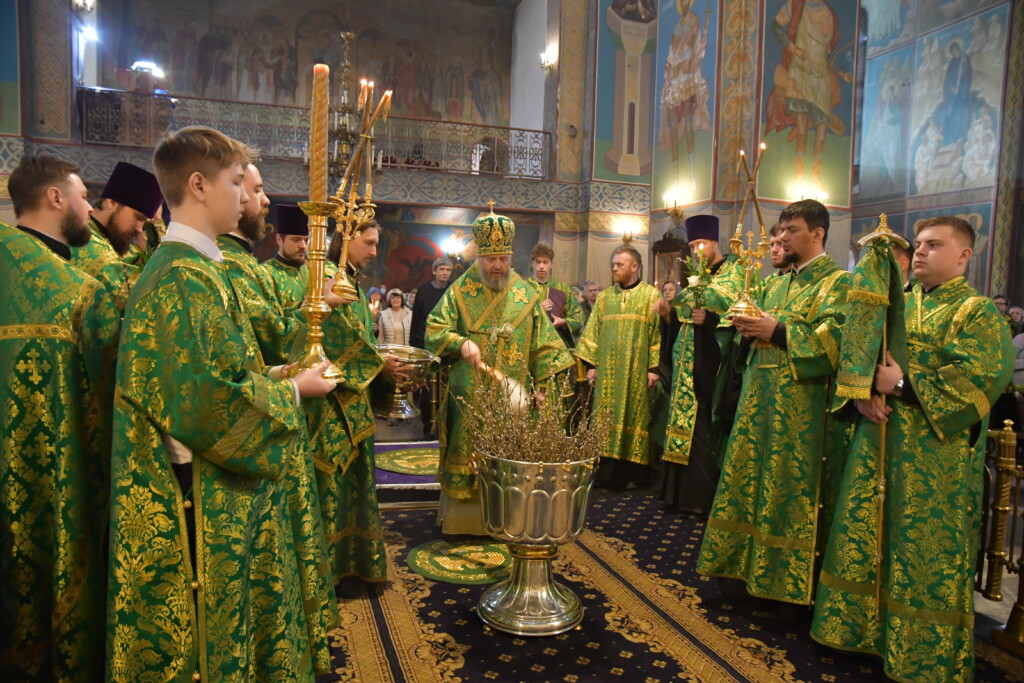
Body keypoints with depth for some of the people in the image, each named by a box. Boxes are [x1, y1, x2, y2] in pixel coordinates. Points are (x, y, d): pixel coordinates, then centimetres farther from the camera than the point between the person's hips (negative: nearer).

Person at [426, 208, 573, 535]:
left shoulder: (526, 296, 7)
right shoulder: (460, 291, 2)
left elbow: (542, 344, 8)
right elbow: (434, 330, -1)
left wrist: (544, 383, 0)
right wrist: (461, 344, -20)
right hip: (467, 397, -1)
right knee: (466, 457, 4)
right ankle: (461, 520, 17)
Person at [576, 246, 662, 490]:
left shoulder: (651, 294, 1)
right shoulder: (604, 297, 12)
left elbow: (658, 332, -5)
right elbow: (592, 331, 11)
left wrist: (654, 367, -11)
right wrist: (591, 364, 3)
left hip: (636, 371, -3)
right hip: (607, 370, 4)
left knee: (634, 417, 1)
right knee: (606, 417, 3)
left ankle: (633, 473, 9)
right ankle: (606, 471, 11)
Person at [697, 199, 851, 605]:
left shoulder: (836, 282, -5)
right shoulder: (778, 284, 19)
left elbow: (832, 340, -17)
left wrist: (777, 332, -19)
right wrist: (749, 327, 1)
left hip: (800, 406, -8)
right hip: (760, 399, 8)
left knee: (790, 491, -1)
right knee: (749, 477, 12)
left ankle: (788, 575, 12)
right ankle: (747, 561, 25)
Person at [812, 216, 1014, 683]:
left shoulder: (977, 312, -4)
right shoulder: (897, 306, 15)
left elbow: (979, 379, -17)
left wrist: (902, 385, -17)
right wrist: (862, 394, -8)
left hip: (934, 455, -6)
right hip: (879, 442, 6)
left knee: (925, 547, 1)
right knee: (865, 532, 10)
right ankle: (863, 626, 26)